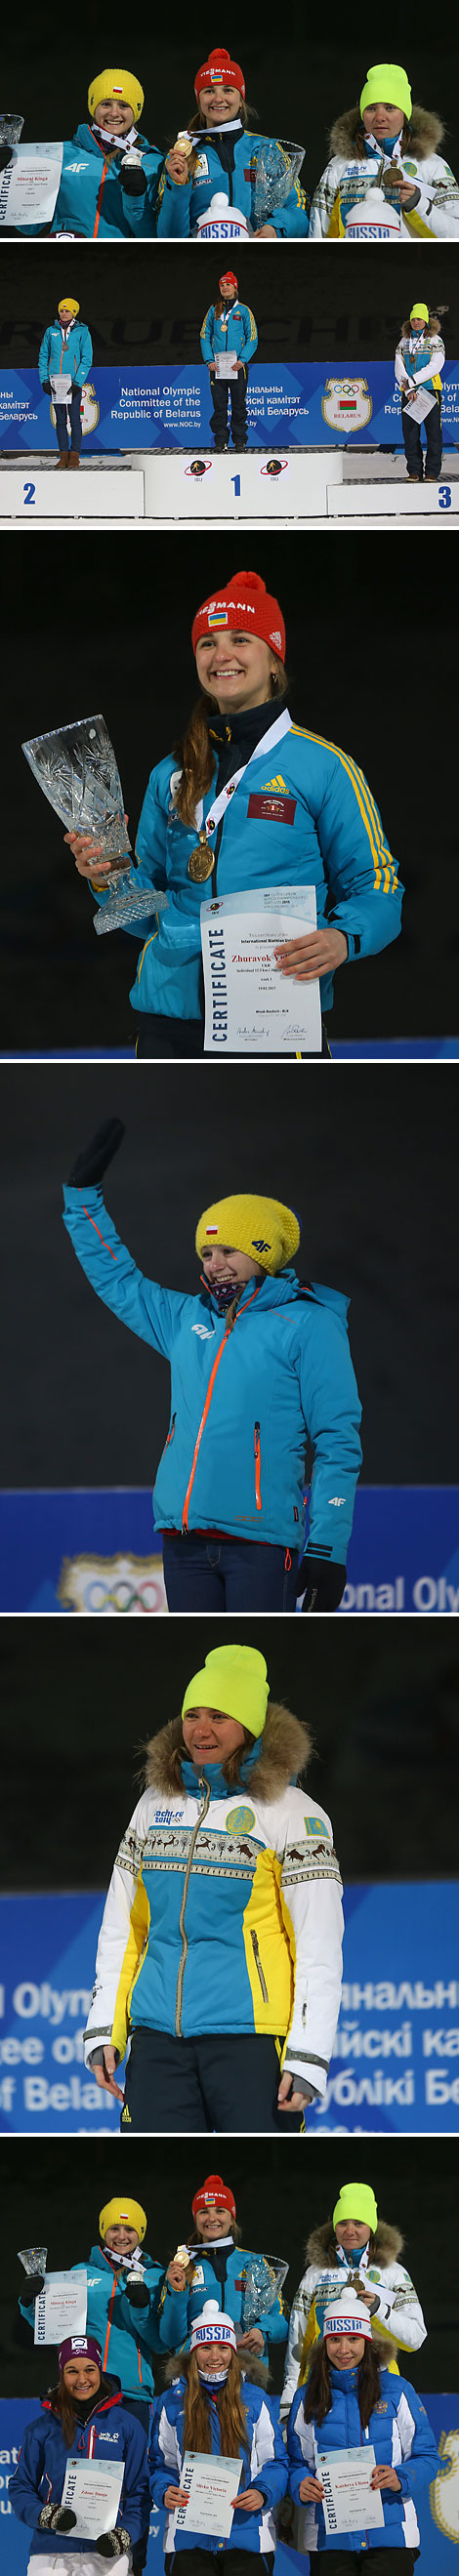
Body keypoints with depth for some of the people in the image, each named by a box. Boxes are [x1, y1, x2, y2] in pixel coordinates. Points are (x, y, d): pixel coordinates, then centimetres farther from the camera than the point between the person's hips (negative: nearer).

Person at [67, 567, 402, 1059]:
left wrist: (343, 939, -22)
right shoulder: (171, 775, 14)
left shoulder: (324, 768, 0)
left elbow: (376, 889, -2)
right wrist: (110, 877, -1)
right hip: (169, 1013, 4)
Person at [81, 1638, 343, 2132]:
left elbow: (320, 1946, -6)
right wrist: (102, 2031, 11)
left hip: (249, 2035, -4)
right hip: (159, 2036, 4)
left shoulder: (292, 1813, -2)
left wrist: (308, 2056, -13)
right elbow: (120, 1927, 18)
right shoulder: (156, 1803, 14)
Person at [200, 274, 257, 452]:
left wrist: (242, 360, -11)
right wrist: (209, 360, -3)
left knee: (239, 404, 0)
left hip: (238, 365, -2)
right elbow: (205, 336, 10)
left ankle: (239, 441, 8)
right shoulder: (214, 310, 10)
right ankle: (220, 441, 7)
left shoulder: (243, 311, 4)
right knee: (219, 405, 1)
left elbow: (252, 339, 3)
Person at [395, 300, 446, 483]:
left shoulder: (435, 340, 1)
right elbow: (399, 369, 4)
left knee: (433, 432, -5)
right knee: (410, 432, 2)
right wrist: (408, 390, -11)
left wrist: (411, 381, -15)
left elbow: (435, 367, -11)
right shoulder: (404, 342, 11)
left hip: (430, 390, -3)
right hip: (409, 393, 3)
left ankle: (432, 472, -3)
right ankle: (414, 471, 7)